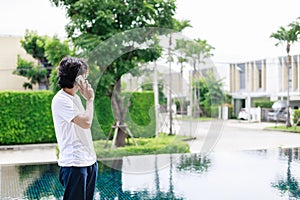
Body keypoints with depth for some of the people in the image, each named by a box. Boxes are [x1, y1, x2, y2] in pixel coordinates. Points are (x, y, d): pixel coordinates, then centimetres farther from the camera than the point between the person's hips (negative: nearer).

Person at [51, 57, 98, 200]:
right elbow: (86, 122, -21)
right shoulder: (60, 100, -15)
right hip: (74, 163, -9)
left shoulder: (75, 97, 14)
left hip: (89, 161, 9)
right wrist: (90, 99, -11)